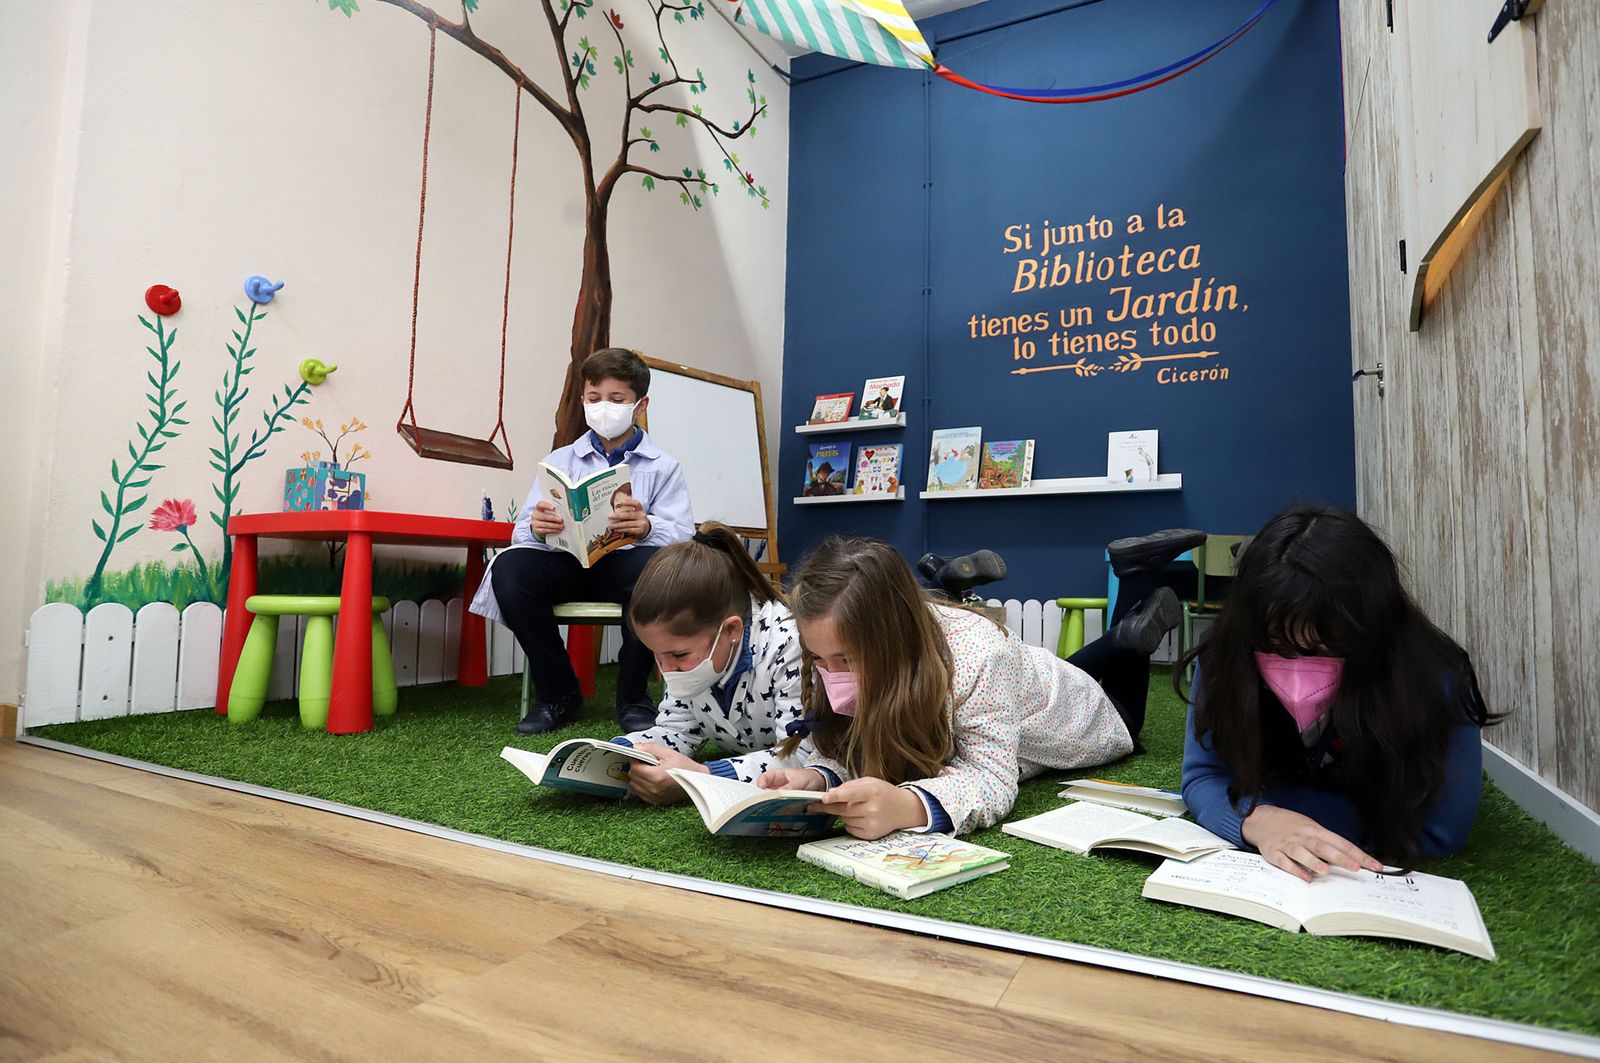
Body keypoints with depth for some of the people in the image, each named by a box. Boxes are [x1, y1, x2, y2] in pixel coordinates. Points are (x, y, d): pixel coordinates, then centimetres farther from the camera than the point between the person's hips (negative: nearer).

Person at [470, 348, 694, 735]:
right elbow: (521, 532, 3)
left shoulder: (663, 467, 7)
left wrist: (647, 527, -32)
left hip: (624, 565, -2)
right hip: (568, 566, 2)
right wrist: (537, 529, -23)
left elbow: (682, 536, -8)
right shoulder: (559, 461, 14)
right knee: (509, 567, -27)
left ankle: (633, 696, -12)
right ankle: (558, 692, -6)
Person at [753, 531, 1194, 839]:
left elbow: (992, 779, -48)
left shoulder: (976, 657, -50)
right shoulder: (852, 651, -33)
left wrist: (905, 806, -67)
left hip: (1074, 718, -5)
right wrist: (816, 778, -49)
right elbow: (849, 753, -26)